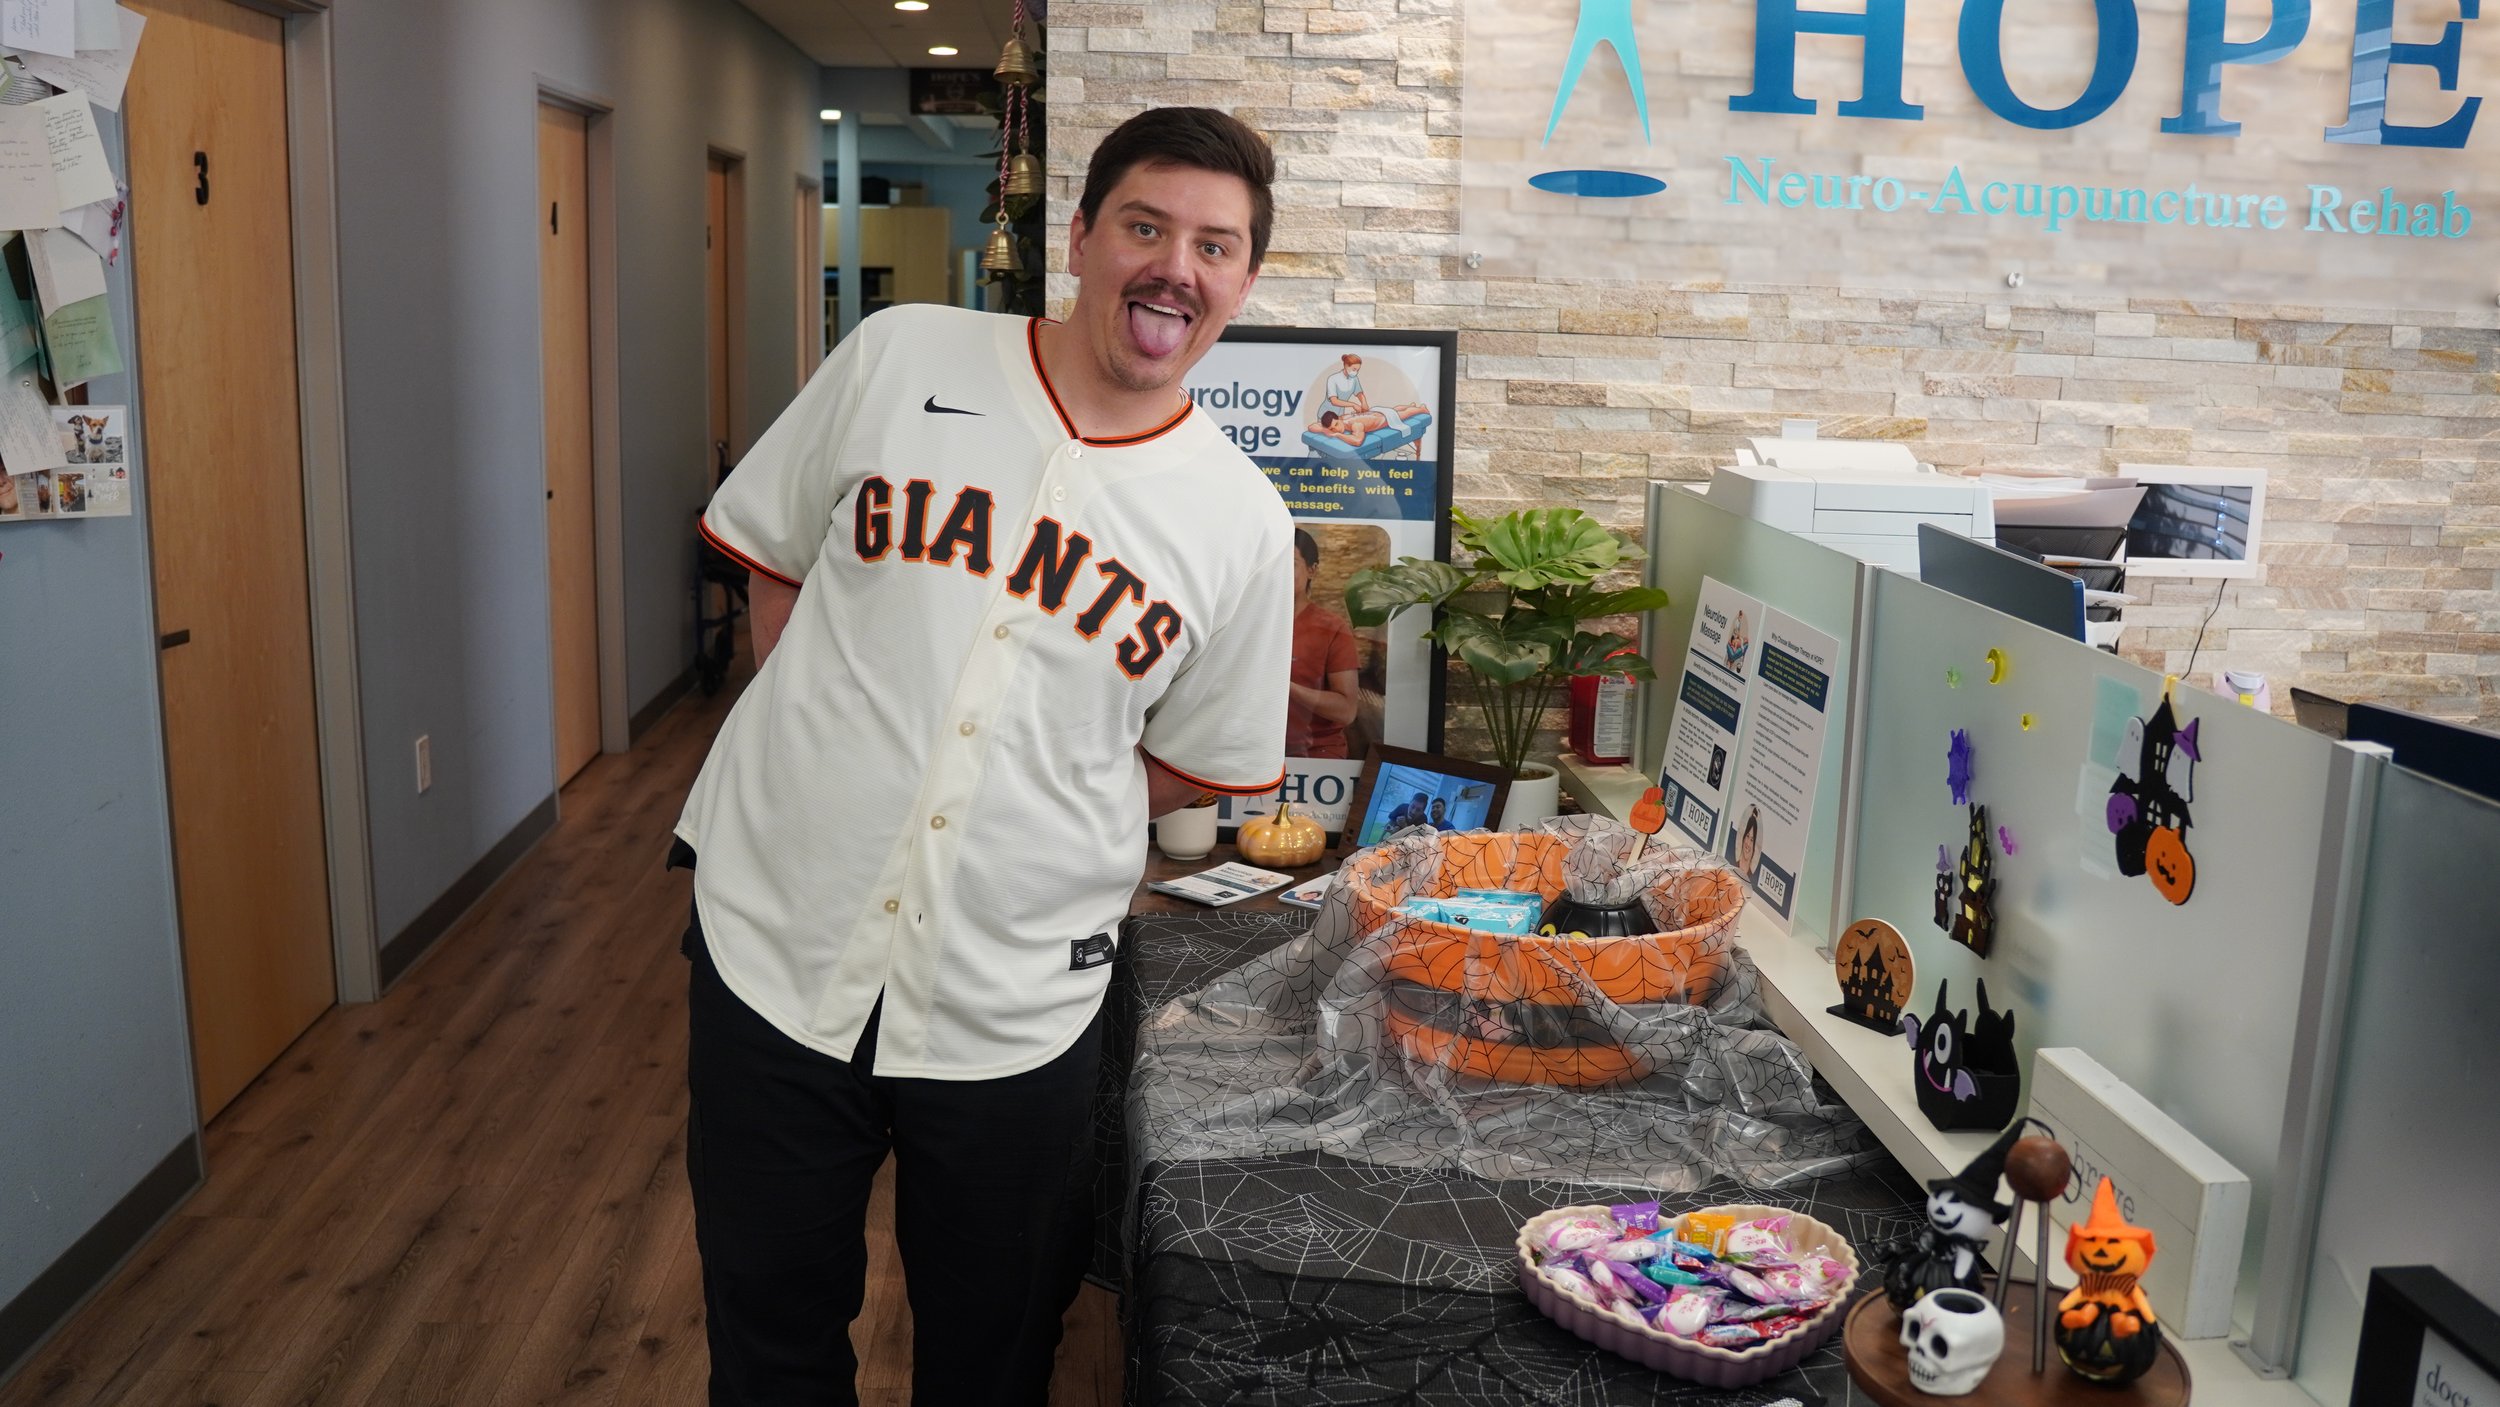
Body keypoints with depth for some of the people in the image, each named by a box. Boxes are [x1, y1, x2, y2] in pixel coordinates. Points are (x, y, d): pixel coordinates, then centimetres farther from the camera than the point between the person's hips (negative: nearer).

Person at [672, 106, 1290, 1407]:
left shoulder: (1241, 522, -3)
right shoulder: (903, 359, -3)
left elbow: (1196, 764, 8)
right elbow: (775, 564, 8)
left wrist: (1030, 796, -1)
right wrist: (842, 746, -1)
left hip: (1014, 1010, 0)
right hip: (777, 946, 0)